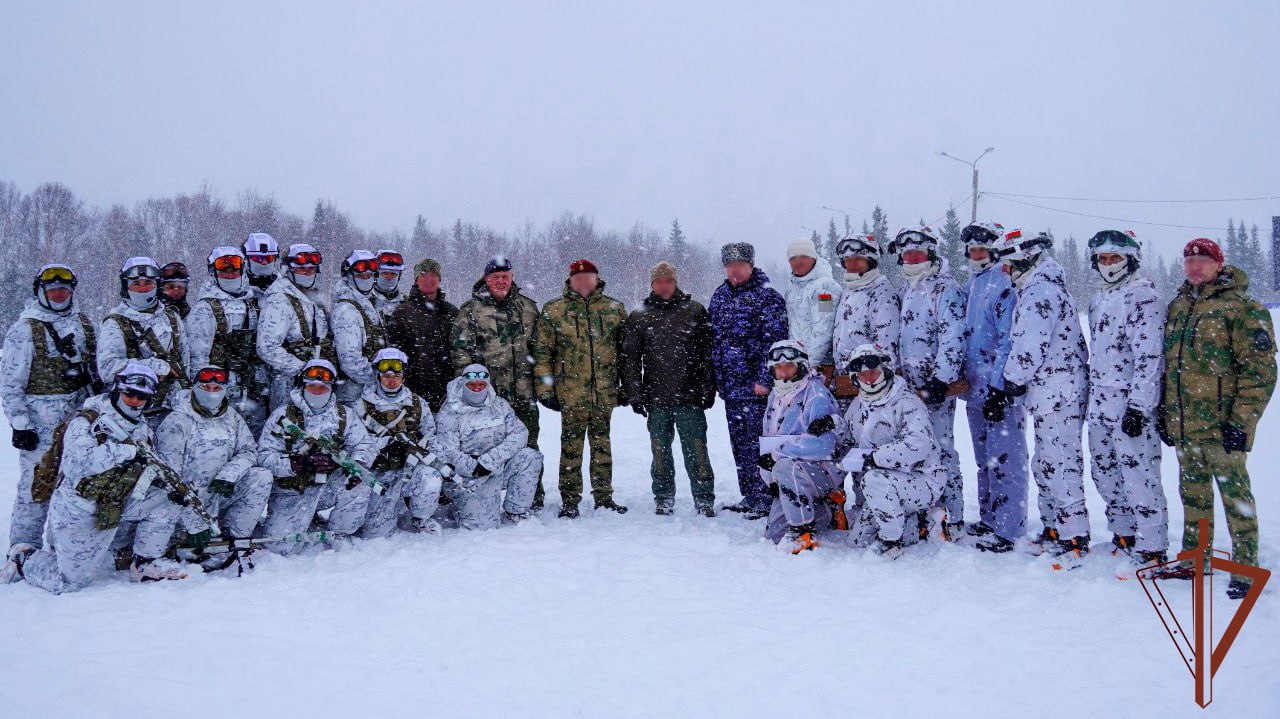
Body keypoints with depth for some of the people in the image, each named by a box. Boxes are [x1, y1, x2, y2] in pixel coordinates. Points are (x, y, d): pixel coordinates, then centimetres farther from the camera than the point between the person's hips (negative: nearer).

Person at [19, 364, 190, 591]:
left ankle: (146, 564, 1)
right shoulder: (87, 421, -18)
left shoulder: (141, 429, 5)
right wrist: (126, 450, -37)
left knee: (165, 500, -11)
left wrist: (166, 486, -12)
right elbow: (74, 464, -34)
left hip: (117, 506, 6)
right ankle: (24, 561, 27)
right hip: (78, 511, -6)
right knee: (73, 582, -2)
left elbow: (148, 469, 9)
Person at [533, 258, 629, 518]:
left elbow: (625, 350, 11)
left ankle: (604, 496, 22)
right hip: (571, 393, -2)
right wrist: (545, 389, -5)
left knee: (602, 444, 11)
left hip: (605, 392, 2)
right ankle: (569, 500, 12)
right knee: (571, 445, 3)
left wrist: (627, 386, 9)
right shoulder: (553, 311, 1)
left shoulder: (615, 309, 7)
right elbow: (542, 352, 0)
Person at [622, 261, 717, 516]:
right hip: (656, 398, 2)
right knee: (660, 450, 9)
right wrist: (635, 395, 1)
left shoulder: (695, 311, 6)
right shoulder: (638, 317, 9)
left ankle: (704, 499, 6)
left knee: (696, 450, -2)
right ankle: (663, 499, 20)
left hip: (690, 396, -2)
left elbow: (708, 353, 4)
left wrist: (708, 389, -2)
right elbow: (630, 358, 8)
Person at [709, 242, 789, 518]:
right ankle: (749, 497, 22)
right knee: (740, 443, 13)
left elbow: (774, 341, -13)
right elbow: (713, 337, 20)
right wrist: (716, 378, 15)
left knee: (758, 443, -4)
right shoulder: (720, 296, 14)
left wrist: (764, 379, -18)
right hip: (730, 386, 7)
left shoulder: (767, 296, -7)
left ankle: (765, 499, 4)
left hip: (755, 385, -7)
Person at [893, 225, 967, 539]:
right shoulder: (908, 291, 19)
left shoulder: (946, 289, -9)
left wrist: (941, 380, -22)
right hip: (911, 384, 8)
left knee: (941, 448, -9)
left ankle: (953, 518, -3)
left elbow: (953, 339, -17)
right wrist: (899, 376, 22)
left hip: (938, 384, -8)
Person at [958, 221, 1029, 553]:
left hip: (1002, 388, -9)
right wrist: (963, 377, 19)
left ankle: (1007, 528, 0)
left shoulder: (1005, 283, -11)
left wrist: (1000, 387, -19)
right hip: (976, 387, 9)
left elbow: (1009, 339, -17)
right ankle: (989, 519, 26)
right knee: (984, 458, 16)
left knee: (1004, 459, -5)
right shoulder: (972, 284, 16)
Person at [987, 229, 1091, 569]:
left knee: (1059, 463, -8)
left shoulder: (1040, 290, -12)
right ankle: (1054, 531, 24)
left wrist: (1008, 387, -11)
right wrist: (1001, 390, 17)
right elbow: (1021, 345, 20)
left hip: (1056, 389, -11)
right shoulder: (1037, 289, 21)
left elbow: (1030, 347, -18)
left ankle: (1075, 539, -4)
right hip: (1049, 389, 11)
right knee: (1045, 464, 15)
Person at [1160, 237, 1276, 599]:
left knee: (1234, 492, -1)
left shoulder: (1242, 308, -8)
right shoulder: (1177, 306, 13)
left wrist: (1240, 420, -16)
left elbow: (1260, 371, -12)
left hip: (1221, 423, -7)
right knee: (1193, 493, 16)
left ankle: (1245, 569, 8)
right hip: (1183, 424, 7)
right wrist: (1164, 411, 17)